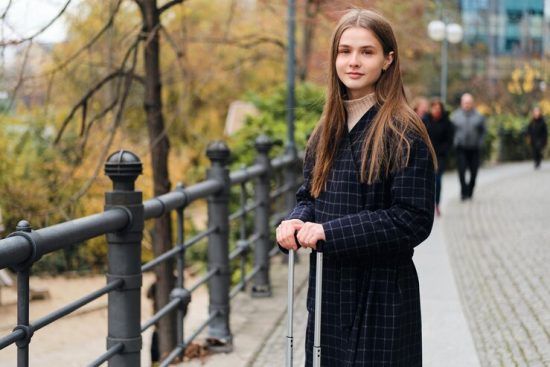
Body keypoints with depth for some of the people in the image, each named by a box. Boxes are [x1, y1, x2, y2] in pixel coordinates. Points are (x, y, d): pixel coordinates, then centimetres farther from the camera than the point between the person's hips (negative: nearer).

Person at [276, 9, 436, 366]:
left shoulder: (404, 133, -11)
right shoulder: (327, 129, 9)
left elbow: (412, 220, -16)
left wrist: (330, 232, -20)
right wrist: (297, 221, -9)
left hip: (381, 296, -6)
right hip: (327, 288, 6)